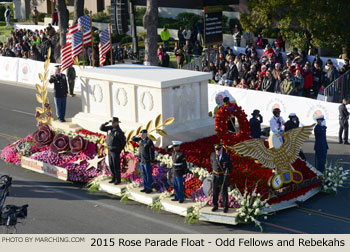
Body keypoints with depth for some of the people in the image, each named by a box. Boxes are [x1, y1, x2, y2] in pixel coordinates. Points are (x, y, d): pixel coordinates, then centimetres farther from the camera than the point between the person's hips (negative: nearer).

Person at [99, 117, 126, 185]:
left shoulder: (119, 132, -16)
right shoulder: (110, 128, 6)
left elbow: (123, 141, -12)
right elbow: (101, 128, 8)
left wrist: (120, 150, -6)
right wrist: (106, 123, -5)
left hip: (115, 151, -8)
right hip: (110, 150, 8)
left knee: (116, 166, -2)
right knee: (111, 165, 13)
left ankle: (118, 180, 7)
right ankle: (114, 178, 23)